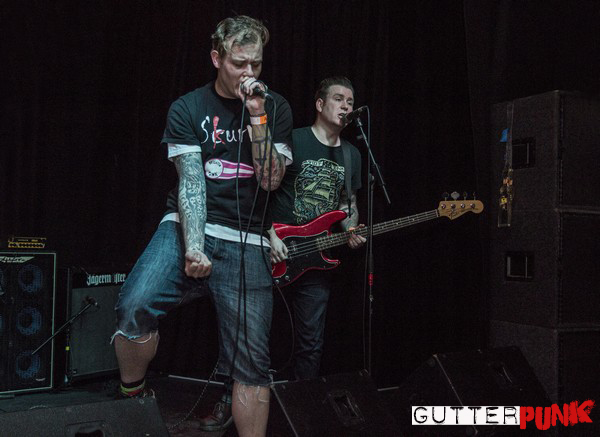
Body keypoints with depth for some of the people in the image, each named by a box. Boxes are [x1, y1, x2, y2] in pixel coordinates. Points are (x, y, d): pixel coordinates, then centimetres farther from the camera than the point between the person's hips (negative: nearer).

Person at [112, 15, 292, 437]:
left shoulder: (275, 107, 8)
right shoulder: (188, 108, 4)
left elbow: (272, 179, -2)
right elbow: (191, 180, -8)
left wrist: (257, 118, -12)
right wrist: (192, 248, -20)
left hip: (247, 240, 1)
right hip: (187, 225, 0)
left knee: (252, 362, -4)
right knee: (135, 307, -25)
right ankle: (132, 395, 3)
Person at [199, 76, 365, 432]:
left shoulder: (352, 154, 12)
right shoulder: (292, 141, -7)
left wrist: (351, 232, 2)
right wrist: (270, 234, -15)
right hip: (276, 253, -4)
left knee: (311, 342, 9)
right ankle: (229, 403, 15)